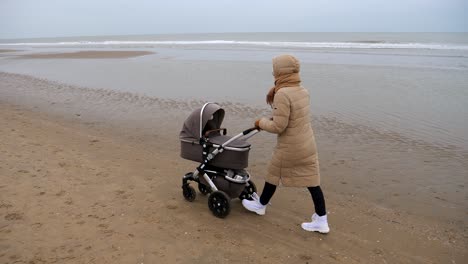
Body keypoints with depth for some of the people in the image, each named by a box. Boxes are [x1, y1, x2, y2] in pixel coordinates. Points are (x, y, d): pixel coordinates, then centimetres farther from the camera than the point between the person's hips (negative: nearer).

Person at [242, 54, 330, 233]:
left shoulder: (282, 94, -21)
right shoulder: (303, 92, 6)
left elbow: (278, 126, -23)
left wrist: (261, 122, -4)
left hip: (289, 148, -7)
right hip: (308, 145, 7)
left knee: (273, 175, 14)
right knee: (312, 181, 10)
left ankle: (260, 205, 36)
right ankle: (321, 221, 15)